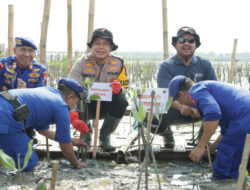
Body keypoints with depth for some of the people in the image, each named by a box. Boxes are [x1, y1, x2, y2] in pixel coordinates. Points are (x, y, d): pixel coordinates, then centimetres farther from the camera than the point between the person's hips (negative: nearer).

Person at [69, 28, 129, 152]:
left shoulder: (118, 63, -7)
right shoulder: (81, 63, -13)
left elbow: (124, 89, -7)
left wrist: (119, 89, -35)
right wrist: (73, 115, -41)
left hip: (107, 104, 2)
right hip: (87, 106, -1)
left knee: (121, 101, -30)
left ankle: (105, 136, -4)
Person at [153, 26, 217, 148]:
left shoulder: (204, 65, 5)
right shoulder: (166, 66, -3)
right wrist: (181, 107, -38)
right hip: (175, 109, -2)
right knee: (152, 120, -32)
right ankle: (167, 133, 7)